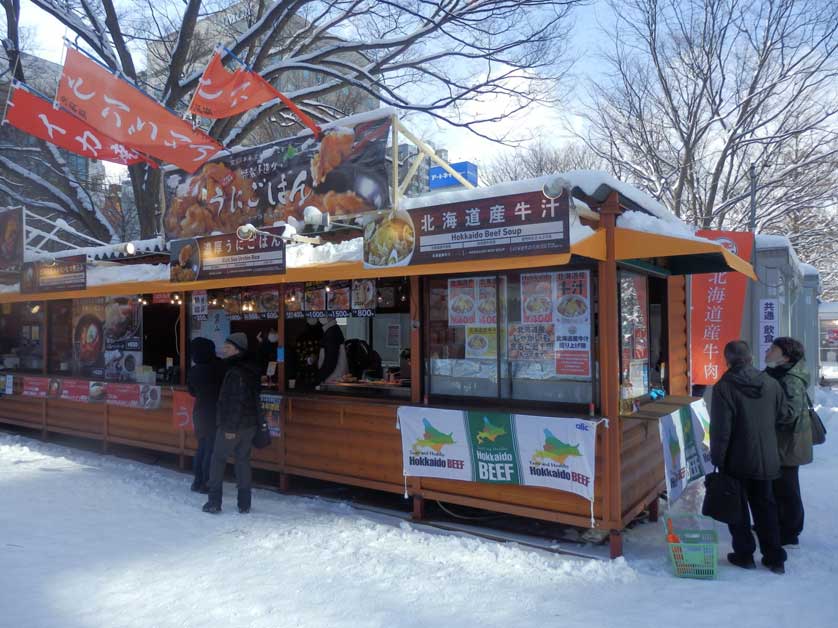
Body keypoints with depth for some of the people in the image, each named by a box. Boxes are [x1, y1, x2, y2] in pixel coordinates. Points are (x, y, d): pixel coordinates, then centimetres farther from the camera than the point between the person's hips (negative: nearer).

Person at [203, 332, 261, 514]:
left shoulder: (236, 372, -18)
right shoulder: (251, 369, 9)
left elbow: (236, 402, -22)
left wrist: (230, 427, -20)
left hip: (232, 426, -8)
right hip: (250, 424, 8)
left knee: (218, 460, 6)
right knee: (243, 460, 12)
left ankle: (214, 503, 10)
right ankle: (244, 504, 14)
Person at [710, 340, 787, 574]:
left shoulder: (724, 387, -18)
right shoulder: (771, 384, -2)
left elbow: (720, 429, -17)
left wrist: (717, 459, -8)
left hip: (737, 461, -4)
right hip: (767, 460, 5)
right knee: (766, 506, 17)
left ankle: (744, 554, 18)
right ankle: (774, 557, 23)